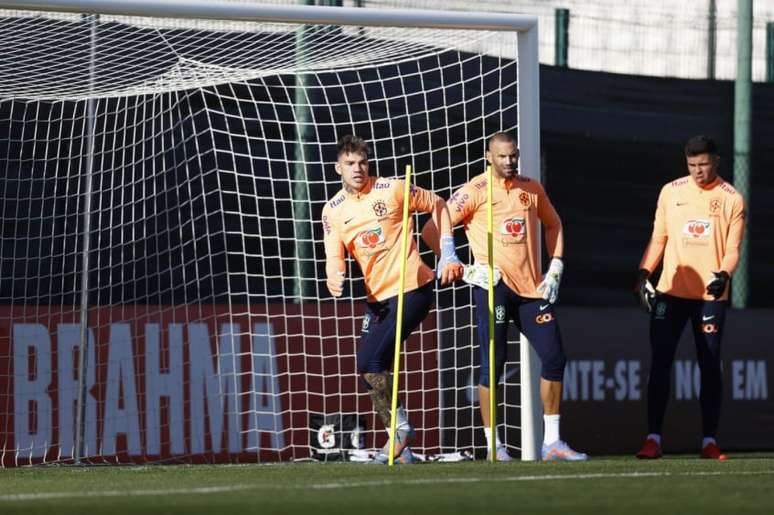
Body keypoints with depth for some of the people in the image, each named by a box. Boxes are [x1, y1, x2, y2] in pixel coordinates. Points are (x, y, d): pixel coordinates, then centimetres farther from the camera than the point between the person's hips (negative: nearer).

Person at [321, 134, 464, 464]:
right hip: (377, 298, 6)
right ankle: (402, 448, 14)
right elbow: (334, 258, 1)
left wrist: (447, 255, 1)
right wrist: (335, 279, -24)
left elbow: (437, 206, 7)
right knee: (372, 370, 4)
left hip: (412, 288, -6)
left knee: (371, 360, -19)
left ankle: (399, 429, -6)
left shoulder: (392, 190, -6)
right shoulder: (333, 211, 6)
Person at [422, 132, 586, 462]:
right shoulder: (474, 192, -4)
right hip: (494, 287, -5)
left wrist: (555, 270, 14)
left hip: (533, 287, 5)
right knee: (493, 364, -6)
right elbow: (431, 230, -6)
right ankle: (493, 445, 1)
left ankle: (552, 442, 7)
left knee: (554, 358, 0)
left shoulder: (531, 189, 11)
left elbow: (553, 225, 26)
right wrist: (462, 269, -8)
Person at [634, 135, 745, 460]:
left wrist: (723, 275, -21)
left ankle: (709, 441, 8)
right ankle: (653, 439, -3)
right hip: (670, 292, 1)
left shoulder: (731, 199, 2)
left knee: (710, 367, 2)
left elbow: (732, 250, -1)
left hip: (711, 296, -1)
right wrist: (643, 274, 0)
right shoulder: (671, 192, 7)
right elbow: (658, 238, 12)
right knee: (660, 364, -4)